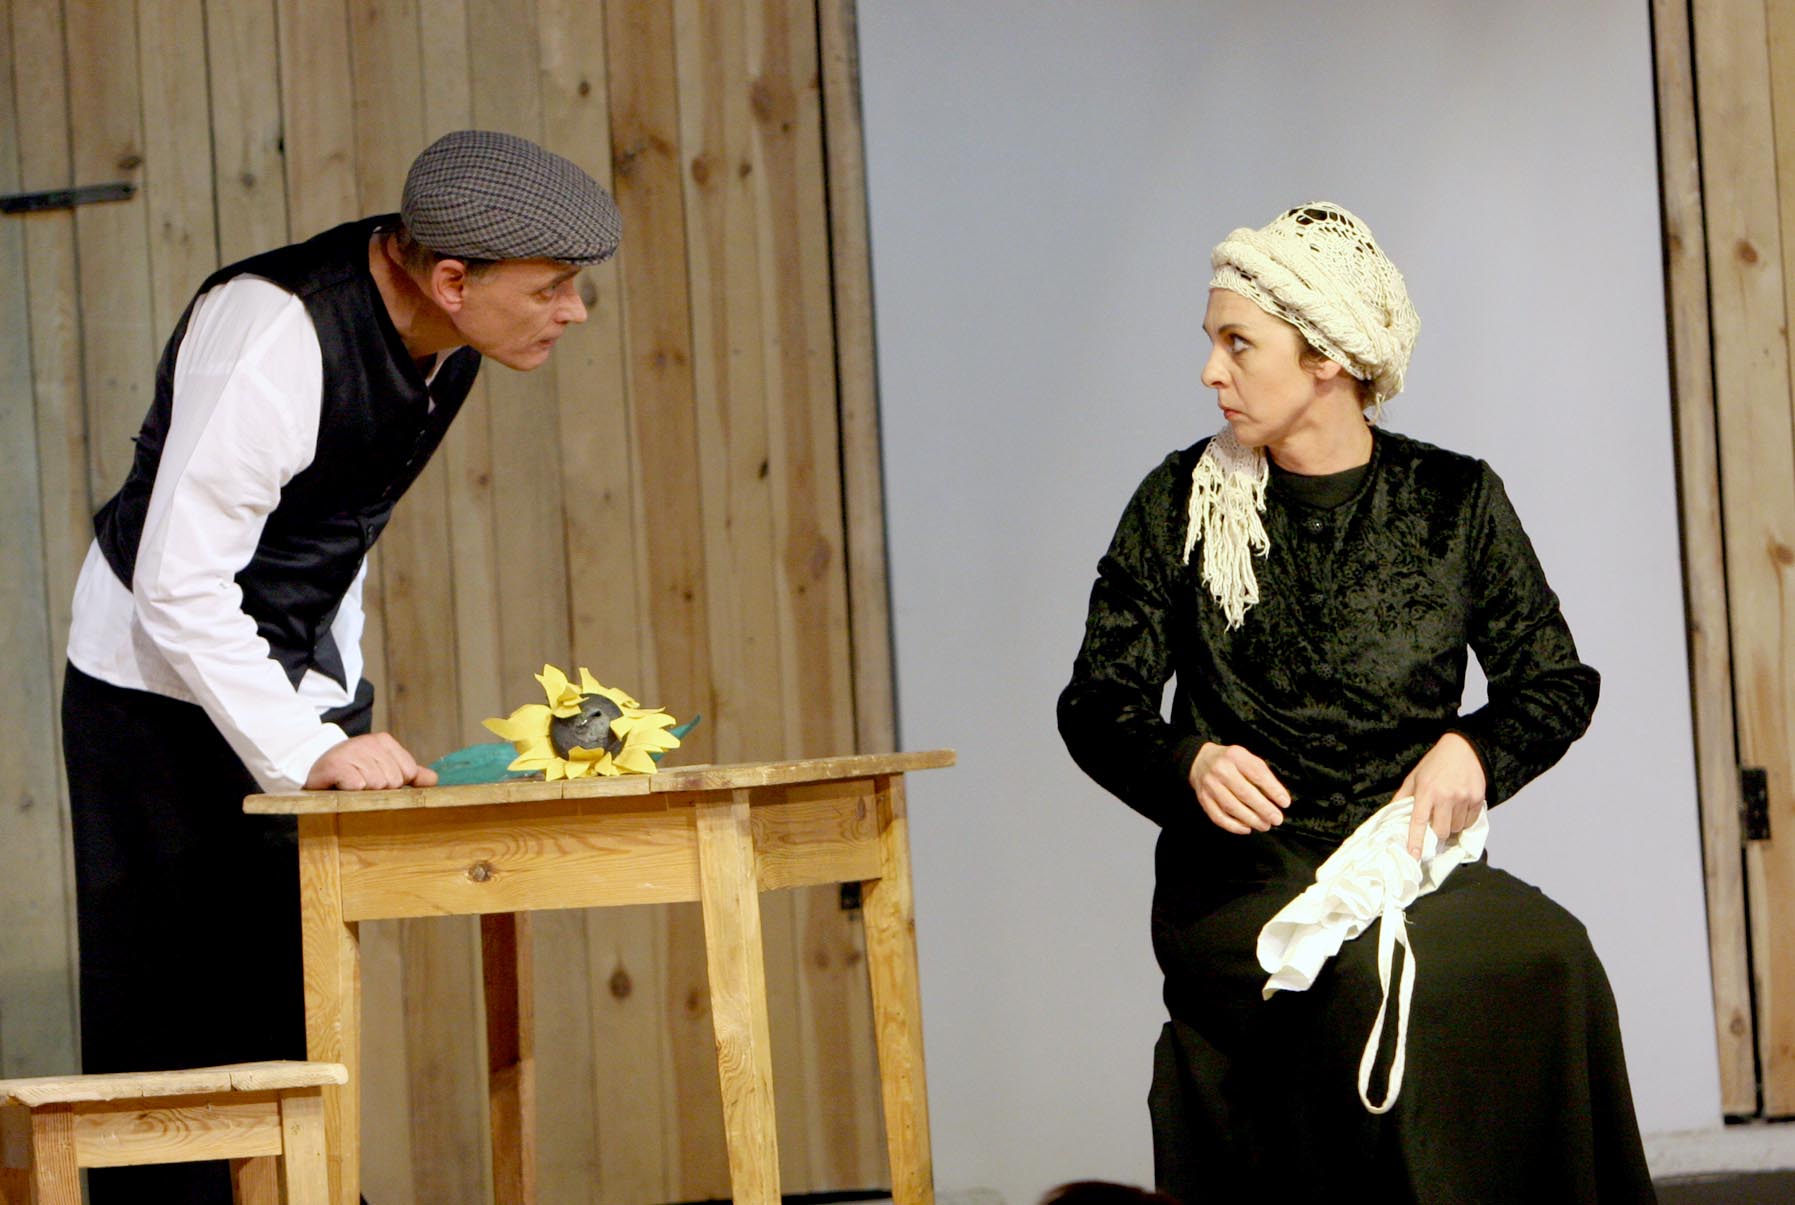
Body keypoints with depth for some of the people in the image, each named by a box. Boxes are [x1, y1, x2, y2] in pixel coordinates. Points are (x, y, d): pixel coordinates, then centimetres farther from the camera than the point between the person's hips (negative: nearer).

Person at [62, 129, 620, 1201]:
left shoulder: (440, 328, -5)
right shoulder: (272, 345, -30)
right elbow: (179, 591, -28)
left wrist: (345, 718, 12)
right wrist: (305, 754, -32)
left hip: (313, 683, 8)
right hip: (167, 697, -8)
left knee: (308, 1020, 6)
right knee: (174, 1033, -8)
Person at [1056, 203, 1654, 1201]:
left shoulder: (1454, 501, 9)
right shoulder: (1184, 502, 6)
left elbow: (1557, 681, 13)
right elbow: (1098, 704, 5)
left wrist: (1473, 748, -8)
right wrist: (1189, 764, -16)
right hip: (1241, 885, -1)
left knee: (1548, 959, -30)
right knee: (1373, 980, -34)